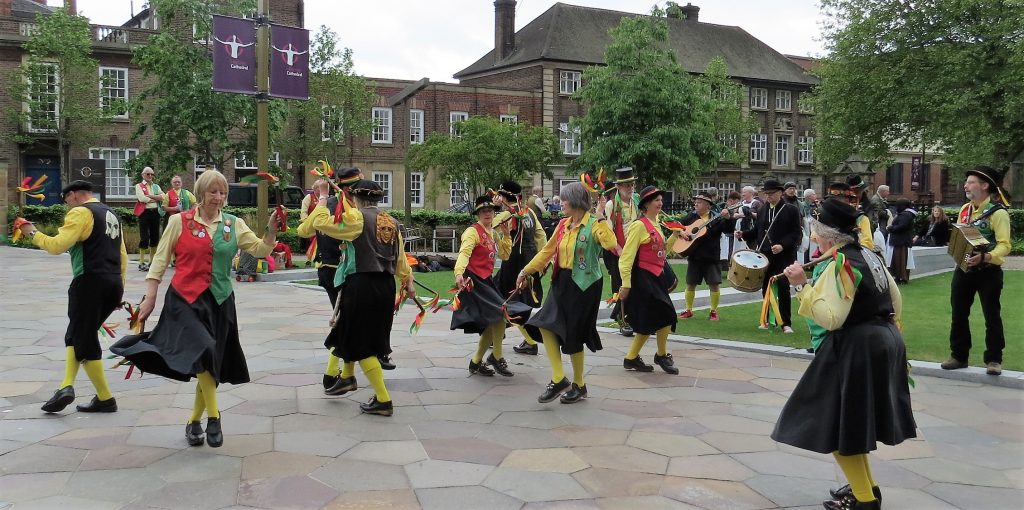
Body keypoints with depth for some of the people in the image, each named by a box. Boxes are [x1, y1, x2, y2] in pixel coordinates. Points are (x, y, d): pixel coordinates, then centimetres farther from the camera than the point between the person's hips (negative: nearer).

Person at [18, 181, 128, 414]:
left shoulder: (80, 213, -5)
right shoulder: (111, 214, 20)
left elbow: (57, 245, -15)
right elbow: (123, 257, 19)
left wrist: (33, 233, 1)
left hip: (90, 282, -8)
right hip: (113, 284, 8)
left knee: (84, 340, 1)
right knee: (76, 335, 17)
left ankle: (105, 399, 3)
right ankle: (67, 386, 5)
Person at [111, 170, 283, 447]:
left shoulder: (234, 225, 6)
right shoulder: (180, 221, -1)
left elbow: (260, 250, 1)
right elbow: (160, 259, 3)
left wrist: (271, 230, -17)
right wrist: (150, 296, -1)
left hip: (219, 301, 3)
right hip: (185, 299, -3)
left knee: (211, 362, 8)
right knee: (201, 353, -22)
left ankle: (194, 422, 26)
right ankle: (213, 417, -8)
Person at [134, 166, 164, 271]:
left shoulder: (156, 186, 16)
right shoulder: (139, 186, 4)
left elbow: (162, 197, -3)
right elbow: (142, 198, -14)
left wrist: (148, 196, -12)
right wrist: (156, 198, -6)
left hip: (155, 212, 5)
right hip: (144, 212, -5)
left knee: (155, 237, 8)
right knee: (144, 238, -6)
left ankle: (152, 261, 17)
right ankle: (141, 263, -2)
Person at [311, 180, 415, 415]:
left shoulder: (357, 217, -9)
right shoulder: (391, 222, 11)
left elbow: (320, 222, -13)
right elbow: (400, 258, 16)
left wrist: (323, 198, 4)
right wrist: (408, 283, 28)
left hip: (362, 285, -7)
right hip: (386, 286, 7)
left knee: (361, 343, 1)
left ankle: (383, 400, -1)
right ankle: (347, 376, 42)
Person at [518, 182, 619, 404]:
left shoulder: (594, 224, -13)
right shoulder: (563, 225, 8)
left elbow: (610, 244, -33)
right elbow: (548, 250, 16)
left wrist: (600, 217, -29)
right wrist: (526, 271, 17)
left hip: (585, 285, -6)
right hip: (562, 282, 7)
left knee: (573, 336, 2)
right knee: (546, 324, -7)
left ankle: (579, 385, 22)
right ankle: (558, 379, 2)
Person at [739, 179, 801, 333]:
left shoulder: (791, 210, 0)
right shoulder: (762, 211, 15)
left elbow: (796, 233, -6)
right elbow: (756, 232, 18)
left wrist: (782, 245, -19)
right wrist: (743, 234, -1)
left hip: (784, 256, -5)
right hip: (764, 256, 5)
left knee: (783, 288, -7)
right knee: (766, 288, 7)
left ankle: (786, 323, 1)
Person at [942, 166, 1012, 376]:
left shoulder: (998, 212, -13)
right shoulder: (964, 210, 9)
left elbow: (1004, 245, -19)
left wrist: (985, 257, -35)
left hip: (988, 271, -6)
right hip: (963, 269, 6)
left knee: (992, 316, 4)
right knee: (958, 314, 9)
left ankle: (994, 359, 15)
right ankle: (959, 356, 20)